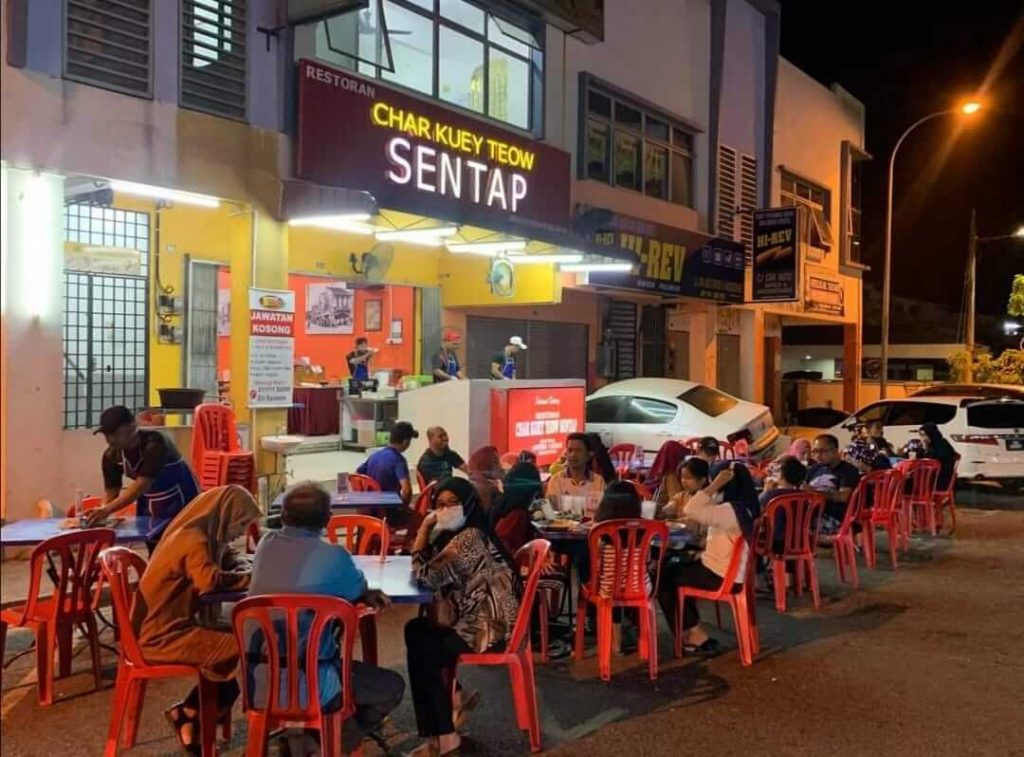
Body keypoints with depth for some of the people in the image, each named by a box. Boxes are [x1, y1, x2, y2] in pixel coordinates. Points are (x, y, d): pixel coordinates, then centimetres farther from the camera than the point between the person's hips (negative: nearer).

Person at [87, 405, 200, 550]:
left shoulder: (153, 444, -29)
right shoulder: (112, 455, -8)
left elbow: (142, 485, -39)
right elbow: (111, 491, -8)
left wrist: (107, 510, -48)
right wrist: (100, 513, -30)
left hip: (180, 503, -7)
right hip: (151, 507, 7)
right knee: (153, 547, 10)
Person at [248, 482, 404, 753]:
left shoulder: (266, 545, 0)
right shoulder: (332, 555, -17)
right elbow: (357, 590, 4)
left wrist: (365, 596, 10)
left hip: (257, 680, 7)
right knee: (392, 687, 11)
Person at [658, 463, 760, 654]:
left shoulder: (730, 510, -26)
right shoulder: (744, 507, 5)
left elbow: (690, 511, -32)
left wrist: (715, 486, -28)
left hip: (722, 577, -10)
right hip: (733, 572, 10)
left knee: (663, 577, 4)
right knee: (674, 568, 23)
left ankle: (694, 634, 13)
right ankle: (692, 631, 23)